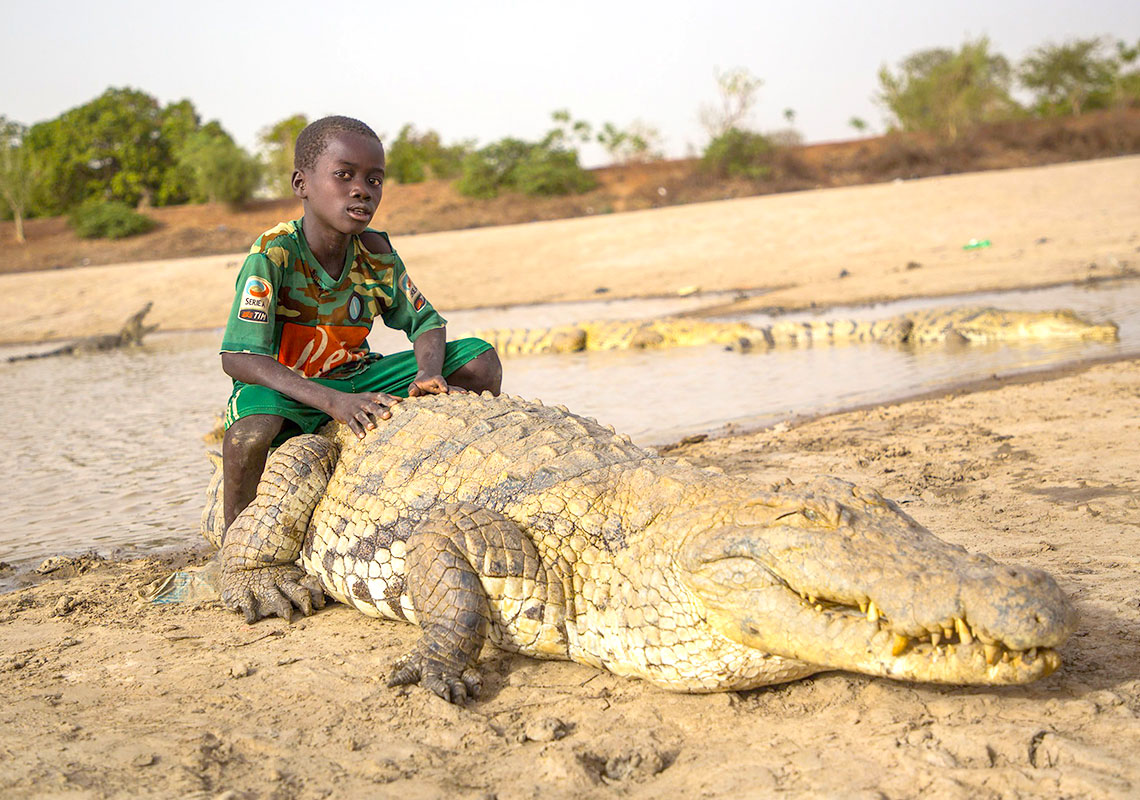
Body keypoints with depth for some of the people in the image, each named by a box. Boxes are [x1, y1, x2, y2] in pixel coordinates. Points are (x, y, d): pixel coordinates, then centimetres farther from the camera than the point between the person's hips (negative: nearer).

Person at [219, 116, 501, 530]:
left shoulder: (375, 252, -6)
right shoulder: (272, 255, -23)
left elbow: (425, 321, 2)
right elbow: (238, 358, -31)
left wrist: (429, 374, -24)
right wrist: (333, 402, -41)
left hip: (355, 379, 5)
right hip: (284, 387, -5)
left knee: (482, 361, -7)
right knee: (251, 432, -42)